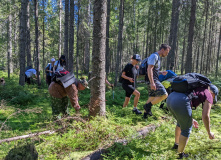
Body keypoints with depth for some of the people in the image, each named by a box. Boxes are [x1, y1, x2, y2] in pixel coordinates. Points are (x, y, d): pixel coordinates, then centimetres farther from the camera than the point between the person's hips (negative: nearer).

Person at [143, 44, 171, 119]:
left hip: (154, 80, 11)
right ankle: (148, 106, -7)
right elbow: (149, 69, -22)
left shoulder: (157, 57, 21)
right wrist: (152, 83, -28)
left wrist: (161, 73, 13)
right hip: (152, 80, -11)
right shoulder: (154, 56, -11)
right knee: (164, 95, -16)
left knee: (152, 98, 16)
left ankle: (145, 113, 24)